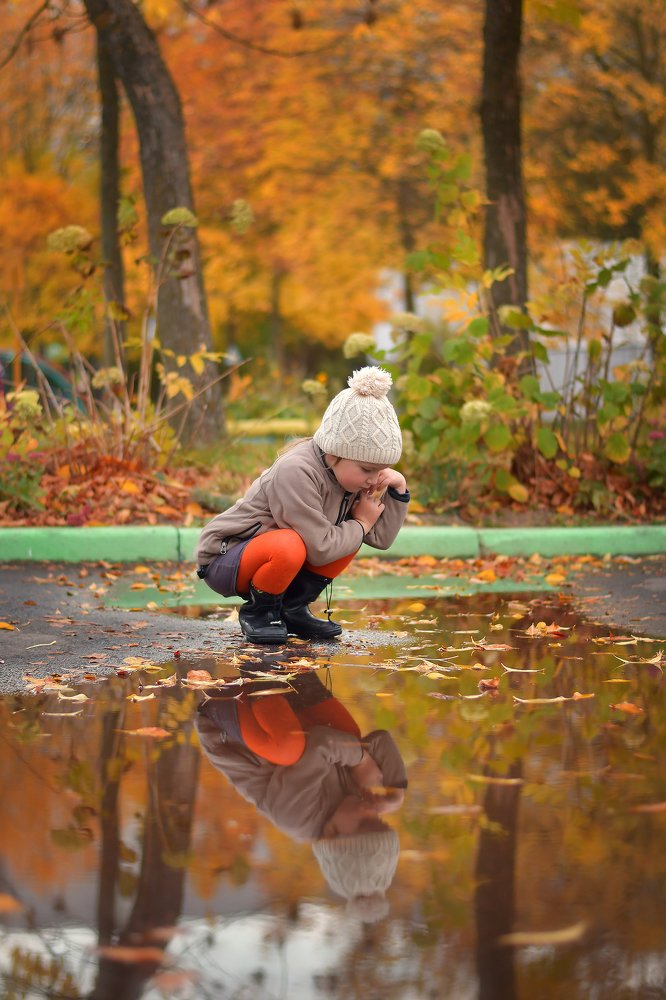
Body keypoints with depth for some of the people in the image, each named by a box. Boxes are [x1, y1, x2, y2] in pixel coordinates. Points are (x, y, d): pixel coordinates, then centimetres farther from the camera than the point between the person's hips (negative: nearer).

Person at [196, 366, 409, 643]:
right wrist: (361, 523, -15)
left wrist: (397, 489, -10)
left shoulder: (345, 471, -3)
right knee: (289, 546, -38)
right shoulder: (296, 472, -29)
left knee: (350, 537, -3)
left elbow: (380, 538, 0)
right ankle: (257, 611, -8)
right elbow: (321, 550, -30)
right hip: (223, 560, -8)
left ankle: (293, 608, 5)